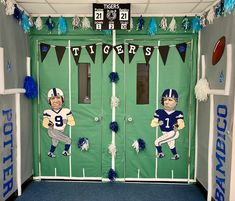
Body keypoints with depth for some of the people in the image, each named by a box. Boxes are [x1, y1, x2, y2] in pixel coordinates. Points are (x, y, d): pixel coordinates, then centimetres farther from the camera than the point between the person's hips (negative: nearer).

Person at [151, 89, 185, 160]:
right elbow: (152, 124, -12)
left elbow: (181, 124, -23)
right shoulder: (159, 112, -11)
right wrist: (158, 123, -32)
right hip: (165, 134, 5)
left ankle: (160, 153, 20)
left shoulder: (177, 114, -19)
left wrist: (177, 126, -44)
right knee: (171, 145, 28)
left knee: (157, 141, -8)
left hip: (173, 133, -5)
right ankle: (175, 155, 55)